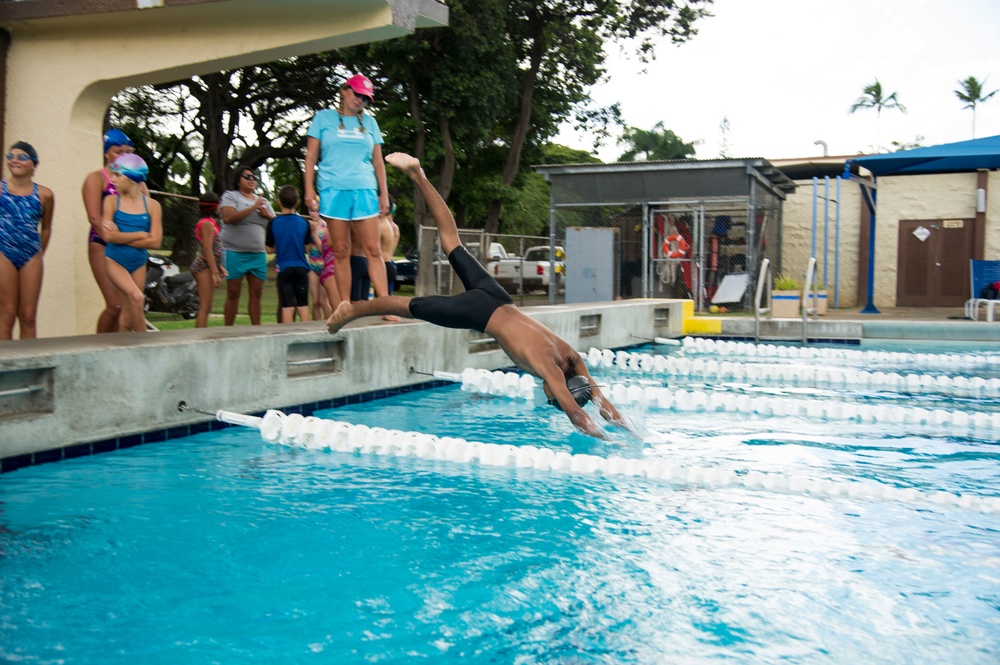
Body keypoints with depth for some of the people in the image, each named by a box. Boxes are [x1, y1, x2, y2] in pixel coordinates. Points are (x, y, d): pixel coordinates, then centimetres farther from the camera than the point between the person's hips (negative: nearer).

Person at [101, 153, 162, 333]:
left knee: (128, 316, 6)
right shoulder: (112, 201, -3)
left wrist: (121, 237, -11)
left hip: (138, 264, 2)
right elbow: (108, 236, -13)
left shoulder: (151, 205, -1)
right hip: (115, 261, -2)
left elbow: (155, 242, -9)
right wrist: (141, 234, -10)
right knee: (136, 296, -24)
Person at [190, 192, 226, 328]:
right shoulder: (207, 224, -12)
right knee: (205, 308, -12)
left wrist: (220, 267, 19)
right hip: (205, 267, -10)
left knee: (205, 308, 11)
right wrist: (215, 273, -21)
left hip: (204, 267, 10)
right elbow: (207, 250, -18)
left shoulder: (210, 223, 18)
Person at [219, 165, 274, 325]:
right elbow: (228, 218, -16)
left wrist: (267, 215, -3)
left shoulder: (263, 201, 19)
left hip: (258, 254, 5)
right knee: (233, 294, -3)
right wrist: (253, 207, -16)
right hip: (235, 253, -5)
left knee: (256, 293, 0)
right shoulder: (230, 196, 3)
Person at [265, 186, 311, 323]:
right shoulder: (304, 222, -1)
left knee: (287, 307, 0)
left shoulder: (273, 223, -5)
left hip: (284, 268, -1)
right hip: (301, 268, 1)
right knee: (303, 305, 8)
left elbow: (269, 249, 1)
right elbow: (307, 248, 5)